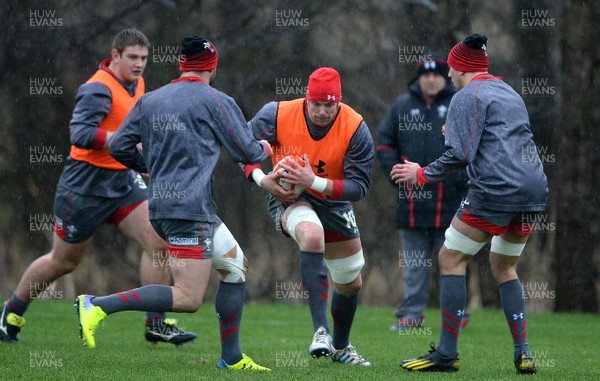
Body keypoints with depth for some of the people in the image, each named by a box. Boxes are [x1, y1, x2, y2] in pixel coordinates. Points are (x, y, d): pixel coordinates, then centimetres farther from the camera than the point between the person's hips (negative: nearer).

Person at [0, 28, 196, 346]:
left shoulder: (137, 84, 8)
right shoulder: (99, 89, -20)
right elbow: (80, 134, -32)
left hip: (122, 183, 7)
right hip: (85, 185, -7)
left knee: (158, 242, -11)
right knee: (63, 261, 7)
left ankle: (156, 324, -5)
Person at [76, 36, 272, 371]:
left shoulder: (149, 100, 12)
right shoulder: (217, 101, -4)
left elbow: (119, 147, 10)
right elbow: (247, 152, -2)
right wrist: (265, 148, 21)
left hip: (162, 205, 8)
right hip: (190, 209, -8)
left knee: (236, 265, 21)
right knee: (188, 299, -12)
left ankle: (232, 358, 22)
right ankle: (98, 306, -19)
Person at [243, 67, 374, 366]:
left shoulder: (356, 129, -22)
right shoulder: (277, 114, -21)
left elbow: (359, 185, -22)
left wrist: (314, 181, -35)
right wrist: (262, 179, -22)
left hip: (334, 203, 3)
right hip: (288, 196, -3)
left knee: (351, 284, 14)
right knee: (312, 234, -38)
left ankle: (340, 347, 43)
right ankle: (320, 331, -37)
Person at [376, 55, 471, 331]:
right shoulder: (403, 106, 10)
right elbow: (384, 141, 14)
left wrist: (463, 174, -6)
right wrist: (394, 171, 2)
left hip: (449, 200, -2)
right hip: (412, 199, 2)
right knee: (414, 262, 5)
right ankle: (411, 313, 8)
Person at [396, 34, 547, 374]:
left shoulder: (468, 97, -2)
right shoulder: (510, 93, 23)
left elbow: (459, 155, -11)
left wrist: (422, 174, 2)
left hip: (495, 191, -8)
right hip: (533, 191, 8)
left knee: (451, 258, 1)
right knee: (504, 266, 21)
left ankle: (447, 353, -4)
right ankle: (523, 354, 11)